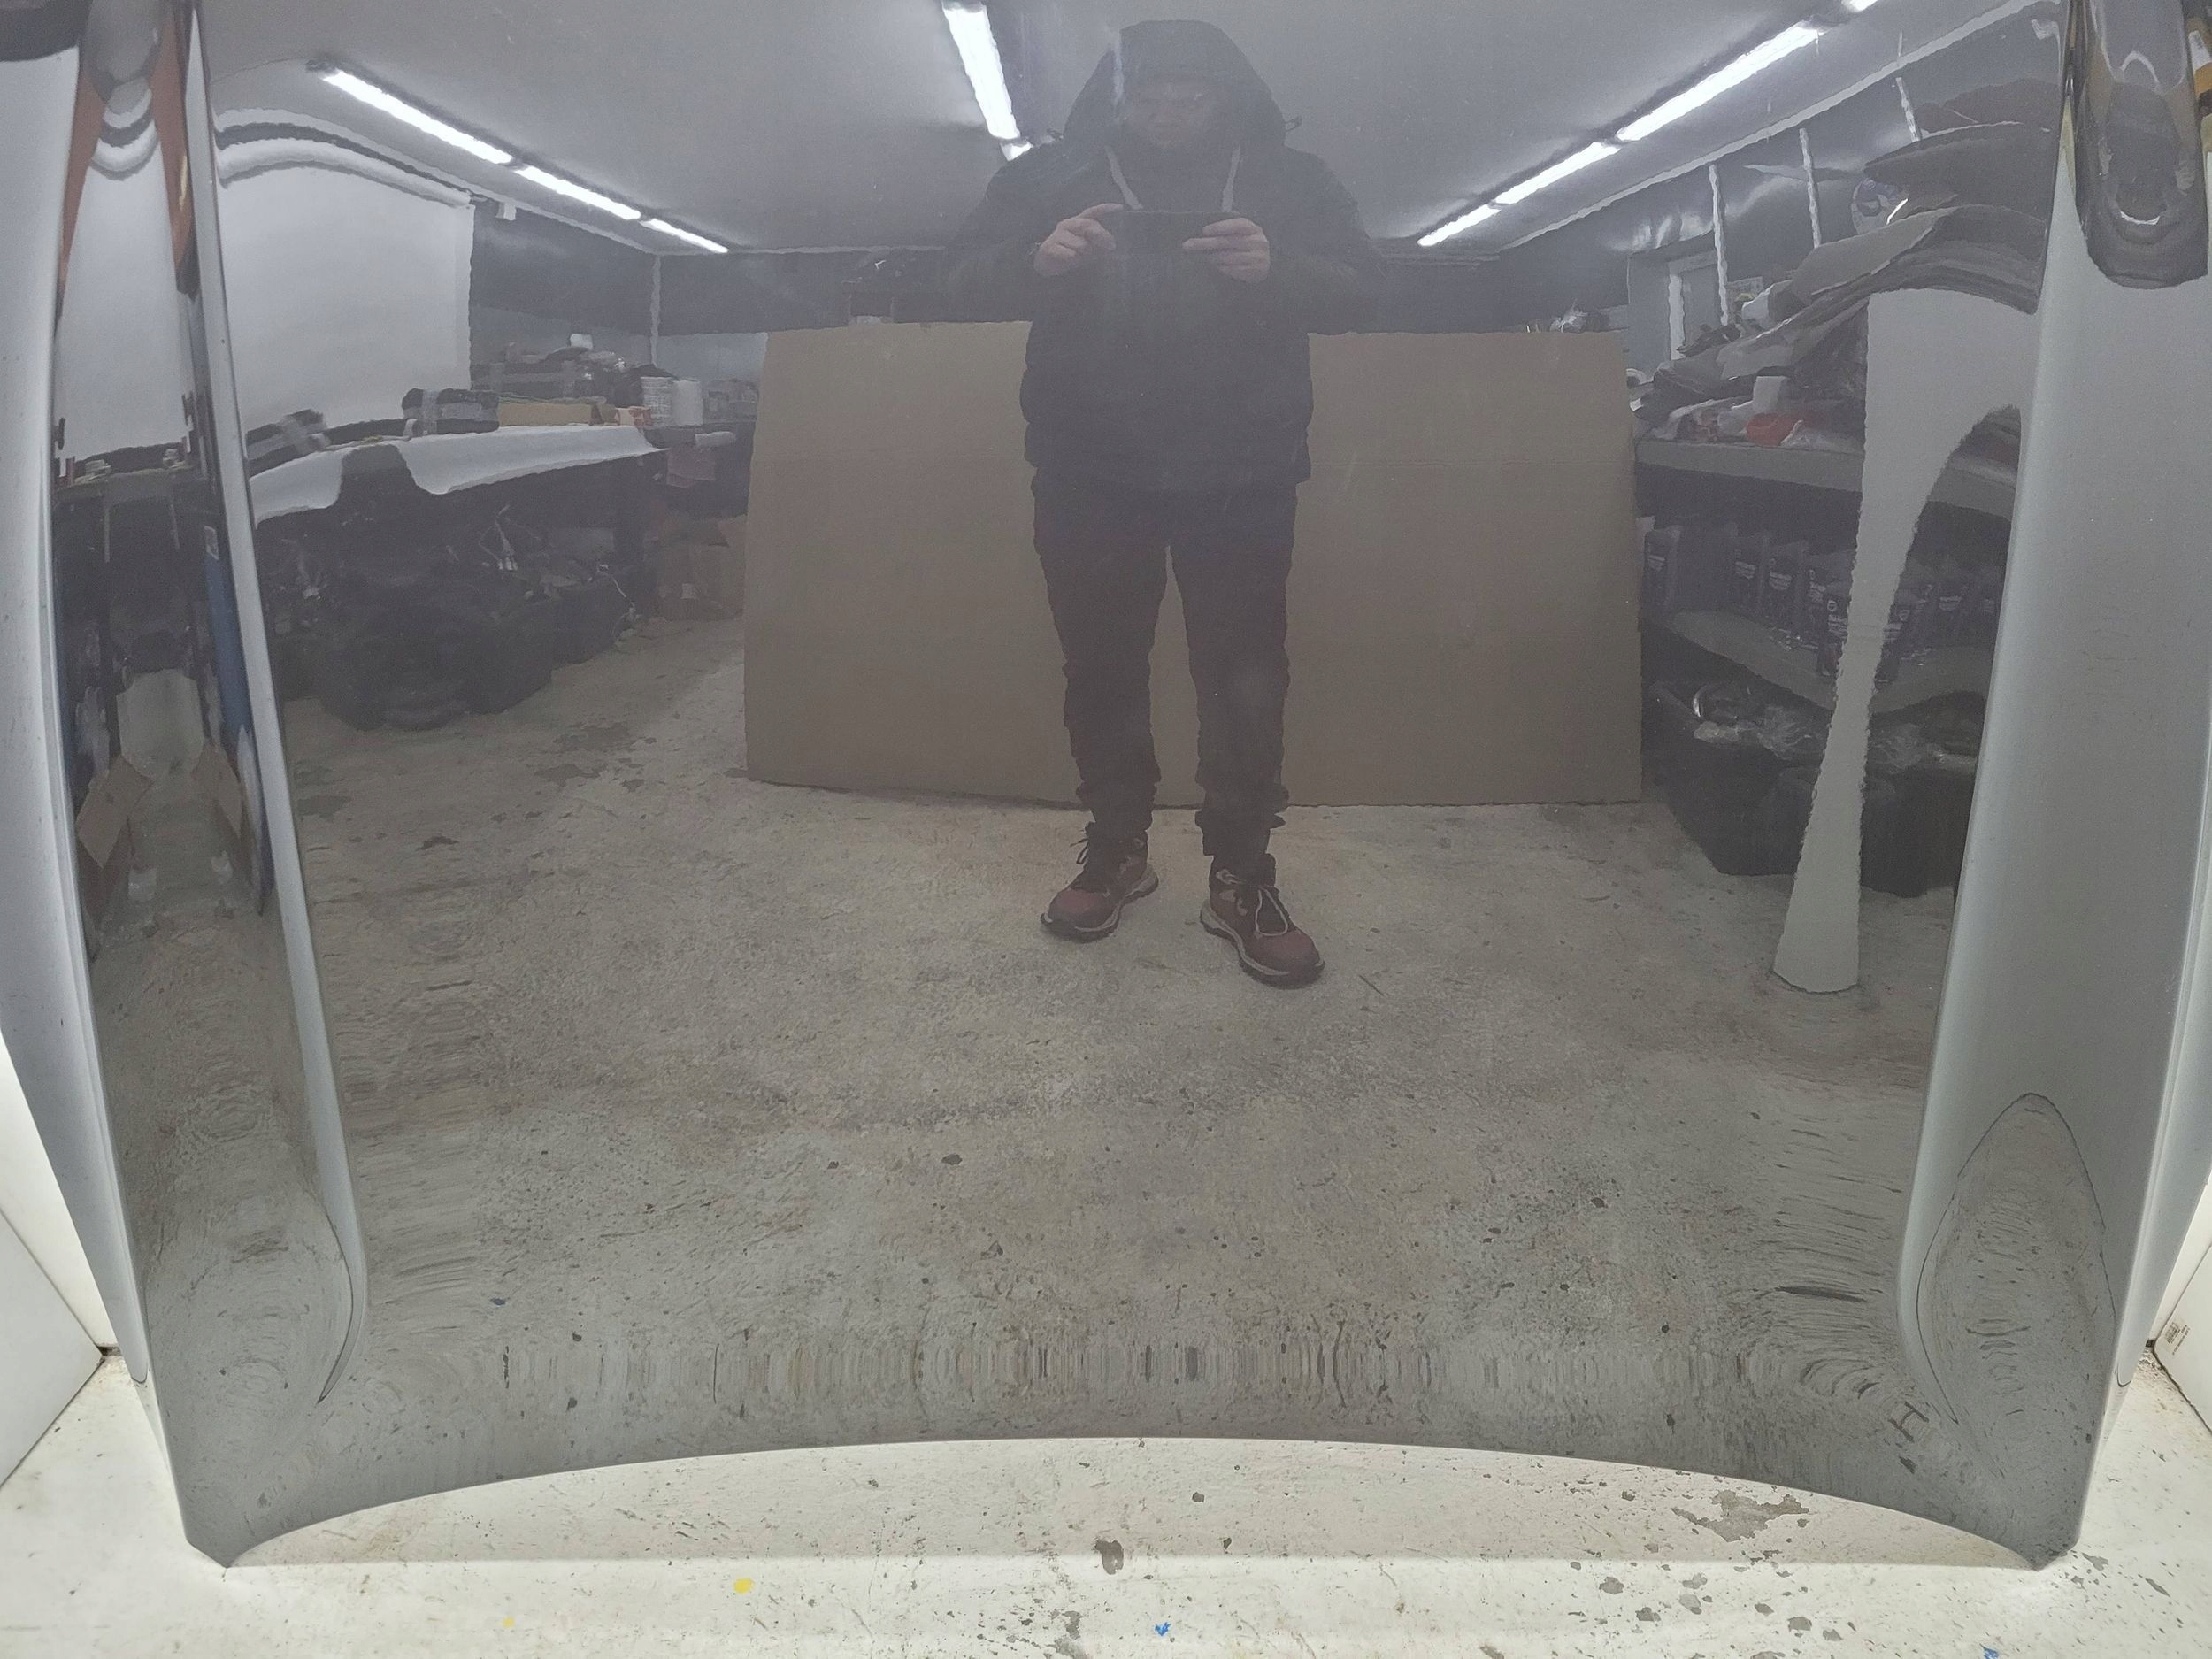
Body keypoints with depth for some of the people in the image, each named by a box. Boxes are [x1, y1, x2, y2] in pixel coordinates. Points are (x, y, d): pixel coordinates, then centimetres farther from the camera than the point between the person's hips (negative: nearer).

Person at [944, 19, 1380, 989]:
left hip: (1241, 477, -1)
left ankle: (1241, 881, 10)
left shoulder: (1287, 180, 4)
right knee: (1102, 671, 8)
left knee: (1246, 681, -1)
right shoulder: (1050, 176, 5)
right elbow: (964, 280, 2)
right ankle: (1116, 851, 25)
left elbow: (1359, 290, 1)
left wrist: (1277, 272, -20)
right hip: (1090, 476, 1)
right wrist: (1037, 262, -20)